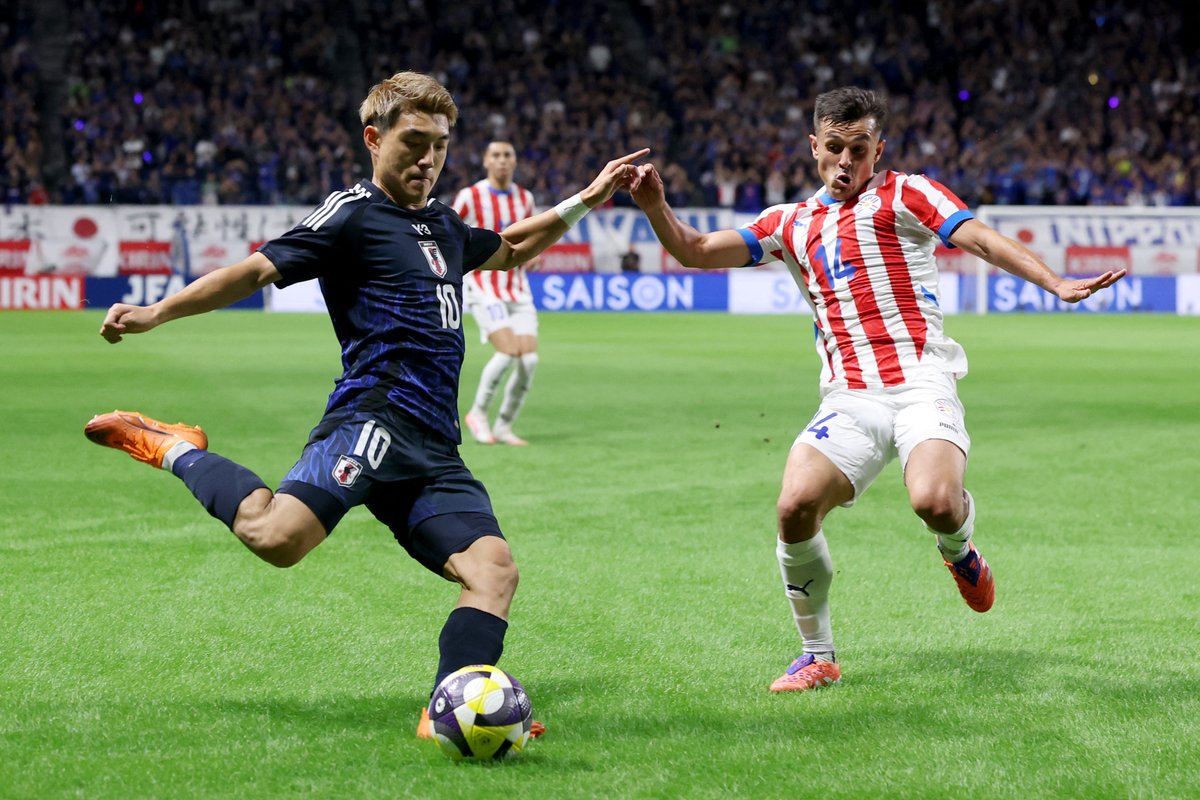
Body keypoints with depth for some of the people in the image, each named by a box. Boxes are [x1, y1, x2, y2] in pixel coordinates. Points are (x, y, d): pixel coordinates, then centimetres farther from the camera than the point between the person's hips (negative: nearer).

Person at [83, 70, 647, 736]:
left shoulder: (444, 226, 28)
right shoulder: (352, 214, 2)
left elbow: (508, 249, 49)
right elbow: (258, 271, -6)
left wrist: (584, 201, 41)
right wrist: (155, 314, -17)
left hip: (433, 450, 8)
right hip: (376, 418, -8)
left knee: (493, 567, -13)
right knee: (278, 536, -30)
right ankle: (175, 450, -5)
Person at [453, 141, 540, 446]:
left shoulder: (525, 198, 9)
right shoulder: (470, 197, -6)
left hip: (518, 289, 5)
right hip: (483, 288, -5)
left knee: (529, 358, -9)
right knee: (508, 351, -22)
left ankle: (504, 426, 7)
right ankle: (478, 413, -1)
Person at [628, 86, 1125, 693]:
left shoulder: (903, 195, 7)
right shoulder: (790, 224, 19)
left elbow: (982, 240, -4)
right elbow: (696, 251, 19)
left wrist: (1056, 284, -19)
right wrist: (654, 205, 0)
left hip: (921, 384, -3)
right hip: (849, 400, 4)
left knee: (934, 503, -29)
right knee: (795, 508, -19)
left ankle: (958, 548, 12)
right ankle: (818, 656, 2)